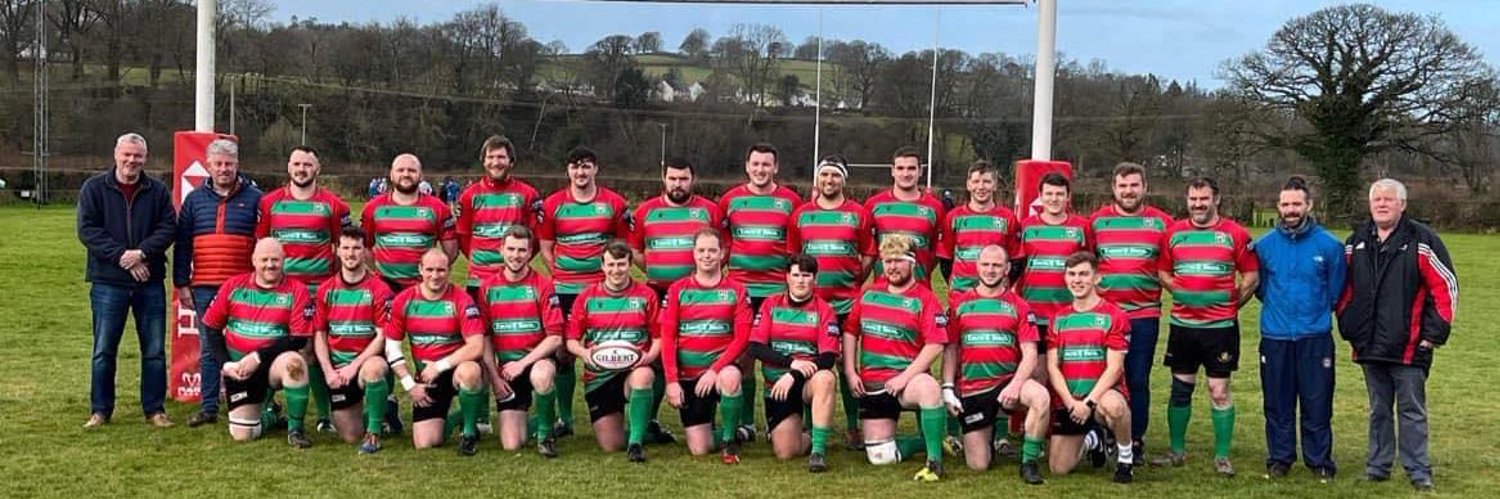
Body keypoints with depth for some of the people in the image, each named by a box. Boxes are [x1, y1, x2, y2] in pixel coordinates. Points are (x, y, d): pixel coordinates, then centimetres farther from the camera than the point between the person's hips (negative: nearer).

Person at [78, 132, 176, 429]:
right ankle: (100, 410, 14)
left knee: (154, 351, 5)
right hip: (108, 282, -1)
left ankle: (154, 409, 14)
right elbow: (87, 229, -6)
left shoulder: (158, 191, 6)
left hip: (150, 282, 2)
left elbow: (168, 227, -1)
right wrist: (121, 255, -15)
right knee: (104, 350, 4)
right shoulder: (95, 188, 2)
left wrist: (142, 252, -17)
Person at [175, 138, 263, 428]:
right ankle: (208, 407, 11)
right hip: (204, 288, 2)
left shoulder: (254, 199, 4)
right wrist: (181, 284, 7)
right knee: (209, 348, 6)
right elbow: (182, 244, 12)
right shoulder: (194, 200, 11)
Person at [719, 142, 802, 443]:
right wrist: (728, 260, 8)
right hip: (740, 287, 1)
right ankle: (745, 422, 9)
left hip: (778, 289, -1)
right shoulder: (731, 199, 7)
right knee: (742, 354, 2)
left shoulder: (790, 200, 4)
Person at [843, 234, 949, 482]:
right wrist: (850, 372, 3)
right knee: (880, 458, -1)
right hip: (871, 384, 5)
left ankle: (935, 460, -28)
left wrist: (905, 377, -21)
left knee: (929, 387, -42)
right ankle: (927, 442, 25)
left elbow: (935, 346, -14)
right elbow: (850, 331, 14)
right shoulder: (869, 293, 10)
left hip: (906, 379, -5)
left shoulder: (924, 299, -6)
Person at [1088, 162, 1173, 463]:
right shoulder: (1096, 220, 6)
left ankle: (1136, 441, 12)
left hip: (1144, 315, -1)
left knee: (1138, 380, 2)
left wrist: (1162, 282, -1)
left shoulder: (1161, 222, 4)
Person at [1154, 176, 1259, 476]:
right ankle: (1177, 451, 20)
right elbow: (1162, 271, 13)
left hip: (1221, 326, -3)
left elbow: (1251, 276, 3)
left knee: (1219, 391, 0)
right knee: (1180, 389, 9)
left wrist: (1232, 305, 0)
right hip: (1183, 324, 3)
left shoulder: (1234, 234, -1)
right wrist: (1179, 291, -1)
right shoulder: (1174, 232, 7)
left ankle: (1222, 456, 9)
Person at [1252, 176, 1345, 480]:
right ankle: (1279, 458, 20)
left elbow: (1336, 289, 7)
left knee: (1317, 403, 2)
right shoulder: (1264, 245, 0)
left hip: (1315, 336, -2)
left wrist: (1317, 311, 12)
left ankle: (1320, 460, 15)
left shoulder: (1329, 245, -5)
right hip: (1275, 336, 2)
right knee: (1278, 403, 8)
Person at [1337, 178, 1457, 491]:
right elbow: (1344, 288, 17)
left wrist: (1435, 333, -9)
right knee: (1378, 411, 14)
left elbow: (1446, 286, -7)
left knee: (1412, 411, 2)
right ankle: (1377, 466, 22)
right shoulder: (1356, 243, 9)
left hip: (1409, 346, -5)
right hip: (1369, 347, 5)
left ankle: (1419, 471, 10)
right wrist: (1347, 326, 9)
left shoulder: (1422, 240, -6)